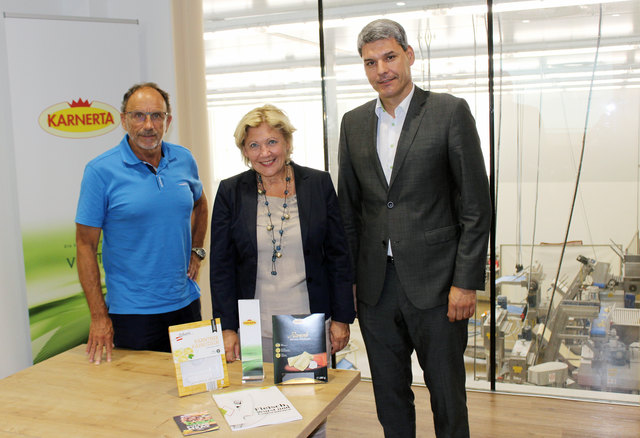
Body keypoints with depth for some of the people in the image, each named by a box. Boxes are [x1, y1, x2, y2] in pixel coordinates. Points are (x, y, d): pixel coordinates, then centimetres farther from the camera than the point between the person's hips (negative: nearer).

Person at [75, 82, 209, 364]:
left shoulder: (184, 160, 2)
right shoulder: (101, 171, -11)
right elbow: (86, 245, -9)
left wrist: (196, 251, 8)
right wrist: (98, 317, -12)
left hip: (186, 303, 4)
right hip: (132, 310, -4)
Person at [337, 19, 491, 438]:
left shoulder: (450, 111, -5)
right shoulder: (353, 122, 8)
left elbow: (476, 205, -6)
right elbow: (348, 207, 12)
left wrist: (467, 282, -11)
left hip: (434, 283, -4)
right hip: (376, 286, 4)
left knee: (447, 395, 9)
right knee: (389, 395, 16)